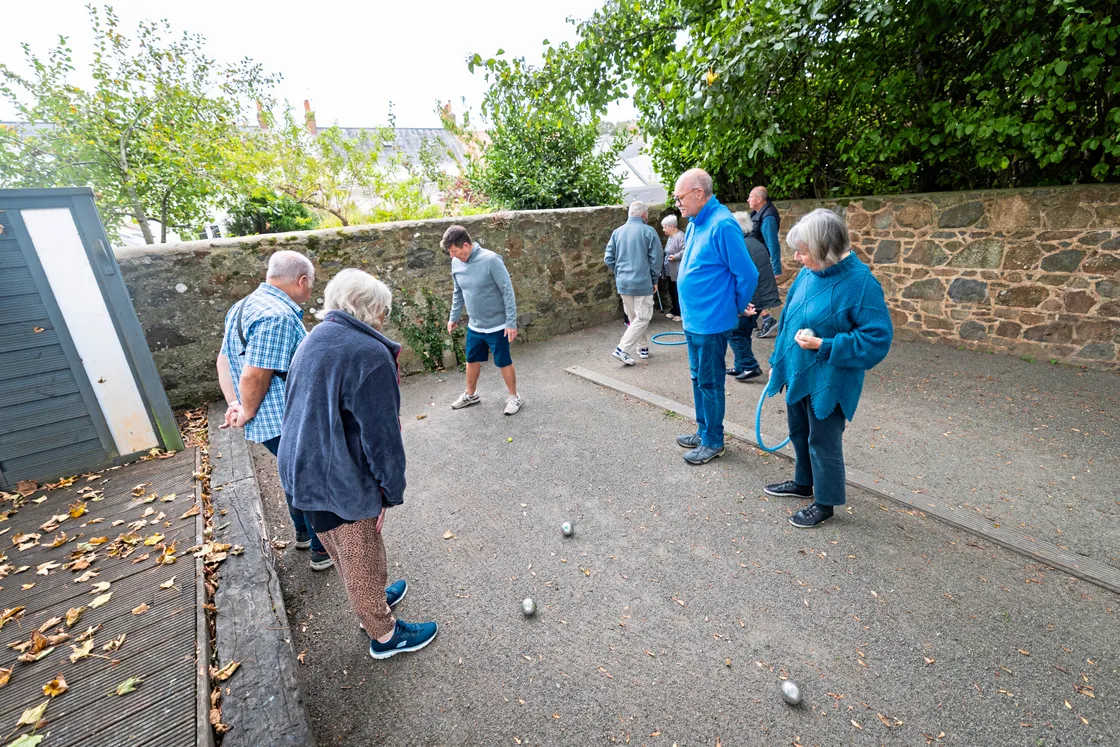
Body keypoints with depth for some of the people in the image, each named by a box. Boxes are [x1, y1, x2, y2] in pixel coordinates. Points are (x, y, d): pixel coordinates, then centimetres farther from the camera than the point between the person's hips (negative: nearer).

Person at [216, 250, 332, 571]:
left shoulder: (244, 306, 9)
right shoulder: (278, 316, -24)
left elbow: (224, 360, 12)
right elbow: (254, 377, -26)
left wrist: (234, 404, 4)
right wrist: (247, 413, -9)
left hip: (270, 422, 10)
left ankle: (303, 533, 45)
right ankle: (323, 551, 22)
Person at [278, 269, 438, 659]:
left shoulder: (314, 341, 6)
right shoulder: (370, 354, -23)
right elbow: (381, 436, -22)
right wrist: (393, 489, -9)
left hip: (304, 472, 9)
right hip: (341, 482, -9)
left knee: (349, 554, 28)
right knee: (362, 560, 11)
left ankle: (371, 600, 51)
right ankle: (384, 634, 33)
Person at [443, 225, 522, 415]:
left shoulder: (491, 260, -22)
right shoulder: (456, 263, -2)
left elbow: (508, 291, -19)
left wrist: (511, 322, -20)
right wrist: (454, 317, 15)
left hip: (497, 325, -6)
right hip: (474, 325, 6)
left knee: (503, 362, 7)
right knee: (472, 360, 19)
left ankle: (514, 397, 26)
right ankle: (470, 395, 39)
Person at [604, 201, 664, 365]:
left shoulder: (617, 232, 5)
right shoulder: (648, 231, -8)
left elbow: (609, 258, 5)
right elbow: (656, 259, -8)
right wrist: (654, 280, 5)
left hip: (623, 283, 6)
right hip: (642, 283, -6)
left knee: (634, 318, 17)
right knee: (642, 318, 1)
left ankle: (643, 348, 26)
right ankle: (622, 349, -8)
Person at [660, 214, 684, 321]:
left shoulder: (680, 236, -16)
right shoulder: (671, 236, 16)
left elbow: (685, 250, -25)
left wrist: (675, 257, -26)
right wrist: (666, 256, 15)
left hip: (677, 272, -10)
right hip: (669, 271, 10)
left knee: (678, 292, -4)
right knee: (671, 292, 15)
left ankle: (680, 313, 5)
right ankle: (674, 311, 26)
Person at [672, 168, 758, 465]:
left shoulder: (722, 225, -20)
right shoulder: (695, 223, 9)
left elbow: (747, 275, -18)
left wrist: (736, 309, -4)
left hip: (711, 323, -9)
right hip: (693, 320, 9)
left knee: (709, 383, 4)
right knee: (698, 379, 19)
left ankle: (713, 442, 21)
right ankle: (704, 431, 35)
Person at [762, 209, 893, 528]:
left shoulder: (860, 283, -21)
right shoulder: (808, 273, 0)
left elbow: (877, 339, -19)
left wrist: (823, 345, -24)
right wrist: (778, 360, 14)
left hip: (827, 382, -7)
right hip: (797, 373, 7)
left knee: (823, 443, 8)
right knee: (799, 434, 23)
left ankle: (825, 503, 29)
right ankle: (803, 483, 45)